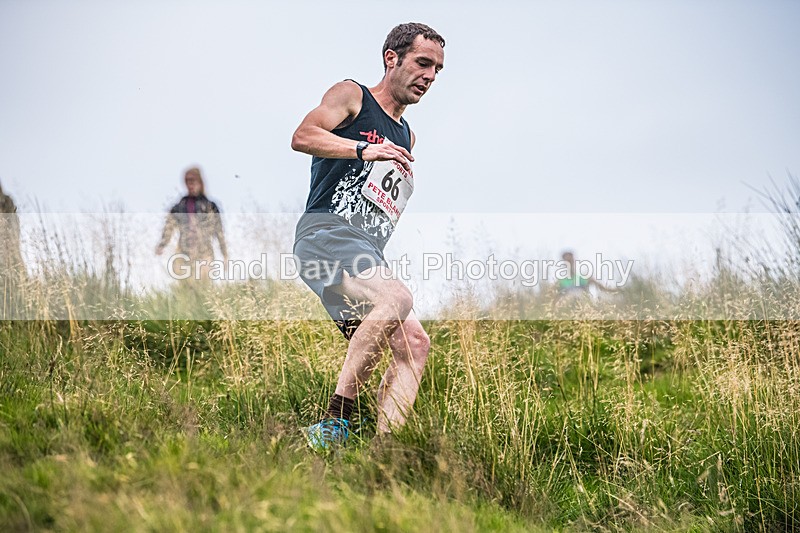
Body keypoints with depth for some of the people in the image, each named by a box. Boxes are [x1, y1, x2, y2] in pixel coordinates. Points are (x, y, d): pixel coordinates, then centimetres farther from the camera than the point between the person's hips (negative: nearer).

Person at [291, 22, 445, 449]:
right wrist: (364, 149, -25)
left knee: (414, 344, -7)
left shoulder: (406, 137, 29)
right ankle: (334, 422, -31)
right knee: (396, 299, -32)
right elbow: (303, 136, -12)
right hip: (326, 233, -9)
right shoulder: (351, 96, 7)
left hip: (368, 253, 9)